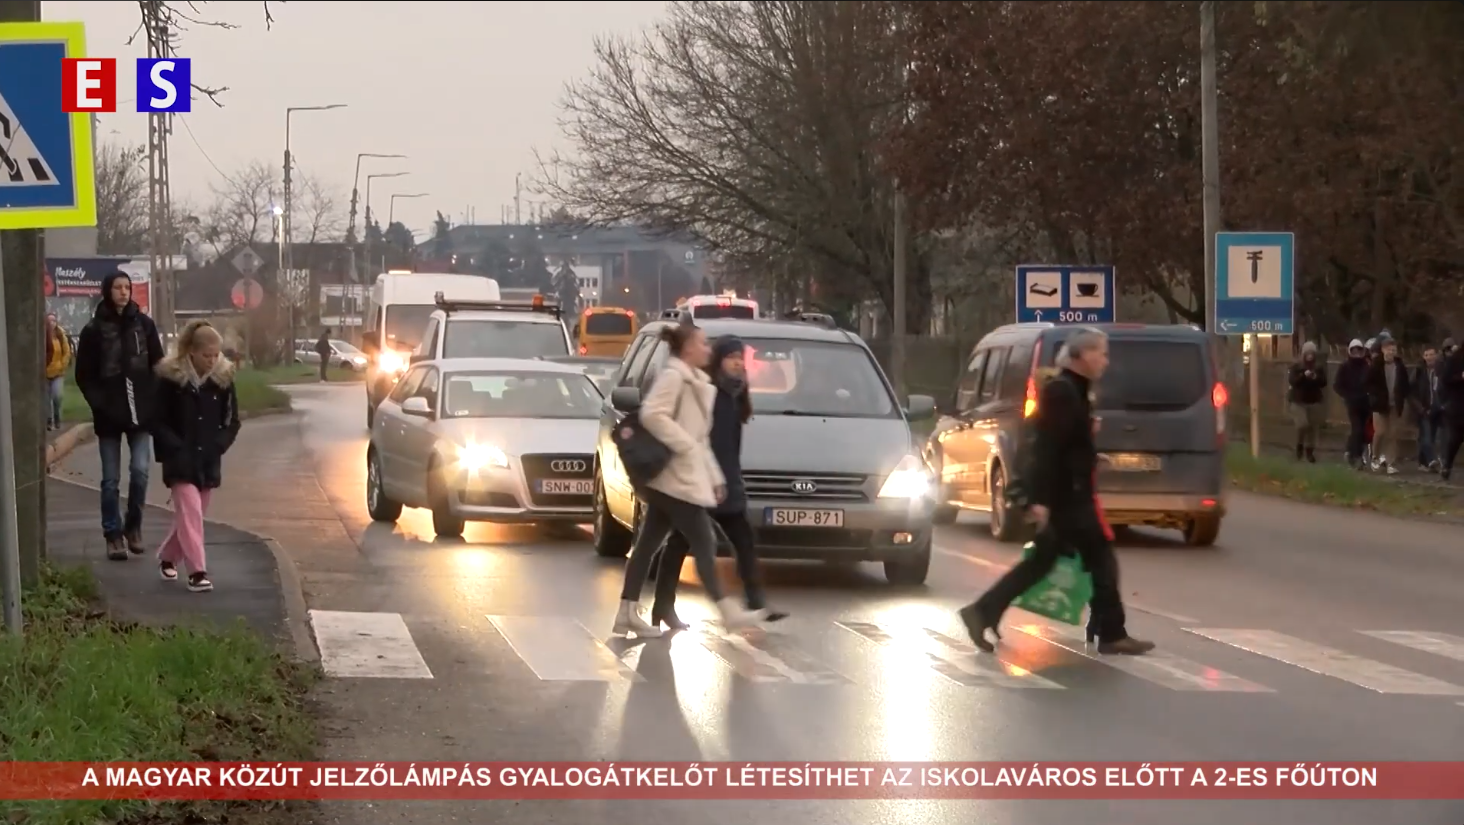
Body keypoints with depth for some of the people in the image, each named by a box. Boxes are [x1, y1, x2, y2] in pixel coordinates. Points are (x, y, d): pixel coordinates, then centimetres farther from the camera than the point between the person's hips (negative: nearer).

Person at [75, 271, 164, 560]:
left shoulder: (143, 324, 3)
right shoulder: (95, 329, -2)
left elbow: (158, 366, 8)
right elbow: (84, 375, 0)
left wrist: (153, 400, -2)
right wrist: (99, 403, -10)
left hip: (141, 412, 1)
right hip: (109, 415, -1)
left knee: (140, 471, -6)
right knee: (111, 479, 3)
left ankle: (133, 527, 13)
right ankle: (114, 536, 11)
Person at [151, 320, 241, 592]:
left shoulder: (223, 378, 1)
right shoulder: (171, 378, -9)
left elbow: (232, 422, 9)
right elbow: (159, 422, -4)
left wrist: (217, 446, -5)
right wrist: (176, 448, -13)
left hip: (208, 461, 4)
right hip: (181, 461, -4)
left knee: (191, 515, 12)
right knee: (190, 513, -14)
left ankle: (167, 558, 32)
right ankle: (197, 572, -16)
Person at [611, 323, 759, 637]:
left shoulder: (694, 381, 20)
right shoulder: (673, 377, -11)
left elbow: (700, 436, 22)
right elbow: (651, 414, -24)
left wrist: (715, 476, 19)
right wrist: (684, 445, -21)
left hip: (679, 477, 10)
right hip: (676, 477, -10)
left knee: (648, 542, 8)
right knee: (702, 541, -7)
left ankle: (627, 612, 9)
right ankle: (726, 609, -4)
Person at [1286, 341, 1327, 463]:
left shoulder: (1319, 367, 6)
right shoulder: (1296, 366, 0)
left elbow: (1324, 383, 2)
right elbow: (1292, 380, -13)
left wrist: (1316, 378, -19)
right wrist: (1303, 375, -27)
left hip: (1315, 402, 3)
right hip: (1299, 402, -3)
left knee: (1313, 428, 3)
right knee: (1302, 425, -18)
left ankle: (1309, 451, 15)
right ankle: (1300, 445, 8)